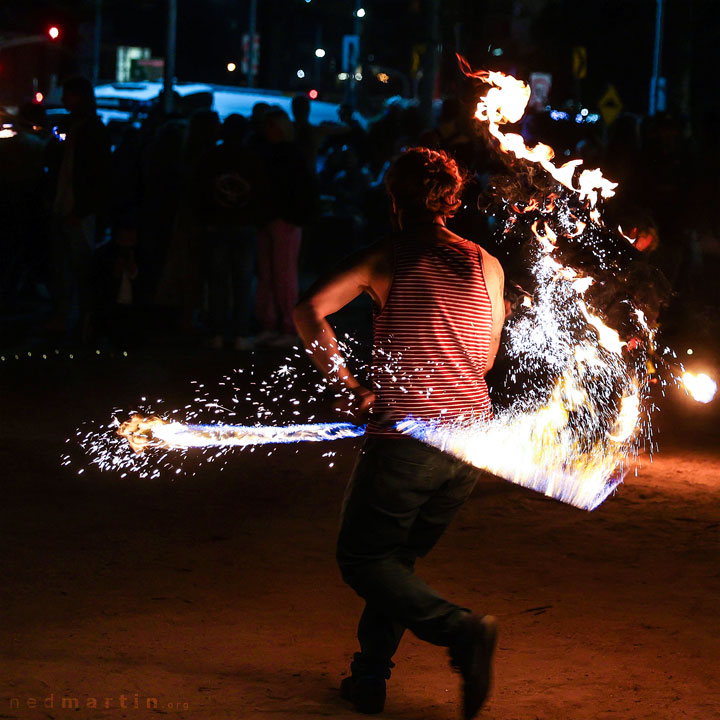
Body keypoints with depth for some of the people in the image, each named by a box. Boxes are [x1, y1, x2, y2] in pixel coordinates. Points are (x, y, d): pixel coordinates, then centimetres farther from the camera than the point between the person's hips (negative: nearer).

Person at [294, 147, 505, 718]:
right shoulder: (487, 266, 9)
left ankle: (461, 630, -13)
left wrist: (348, 386, -8)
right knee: (400, 556, 21)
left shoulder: (386, 259, -2)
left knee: (363, 559, 8)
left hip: (406, 434, -5)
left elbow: (310, 310, -15)